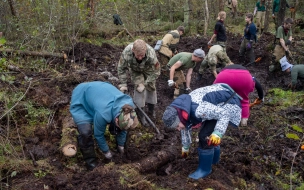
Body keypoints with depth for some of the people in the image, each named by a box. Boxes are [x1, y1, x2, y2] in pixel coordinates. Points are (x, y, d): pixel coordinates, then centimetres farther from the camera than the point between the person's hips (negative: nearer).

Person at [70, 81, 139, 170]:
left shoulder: (128, 106, -24)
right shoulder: (103, 114, -42)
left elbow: (124, 127, -5)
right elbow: (98, 134, -22)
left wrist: (121, 145, 7)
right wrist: (106, 151, -6)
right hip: (80, 99, -6)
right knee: (85, 132, -24)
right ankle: (90, 160, -4)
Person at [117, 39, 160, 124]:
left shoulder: (151, 54, -44)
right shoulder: (126, 53, -43)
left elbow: (155, 72, -28)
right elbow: (121, 68, -22)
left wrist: (145, 84, -27)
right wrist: (123, 84, -19)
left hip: (148, 69, 1)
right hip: (135, 70, -1)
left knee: (151, 87, 6)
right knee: (138, 88, -14)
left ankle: (151, 109, 30)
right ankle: (140, 114, -1)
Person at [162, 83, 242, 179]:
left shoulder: (198, 110, -36)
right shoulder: (181, 111, -6)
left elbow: (224, 113, -30)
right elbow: (186, 128, 14)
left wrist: (218, 133, -41)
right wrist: (185, 147, 29)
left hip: (229, 103, -9)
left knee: (205, 135, -12)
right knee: (209, 133, 21)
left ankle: (205, 168, 4)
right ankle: (214, 158, 44)